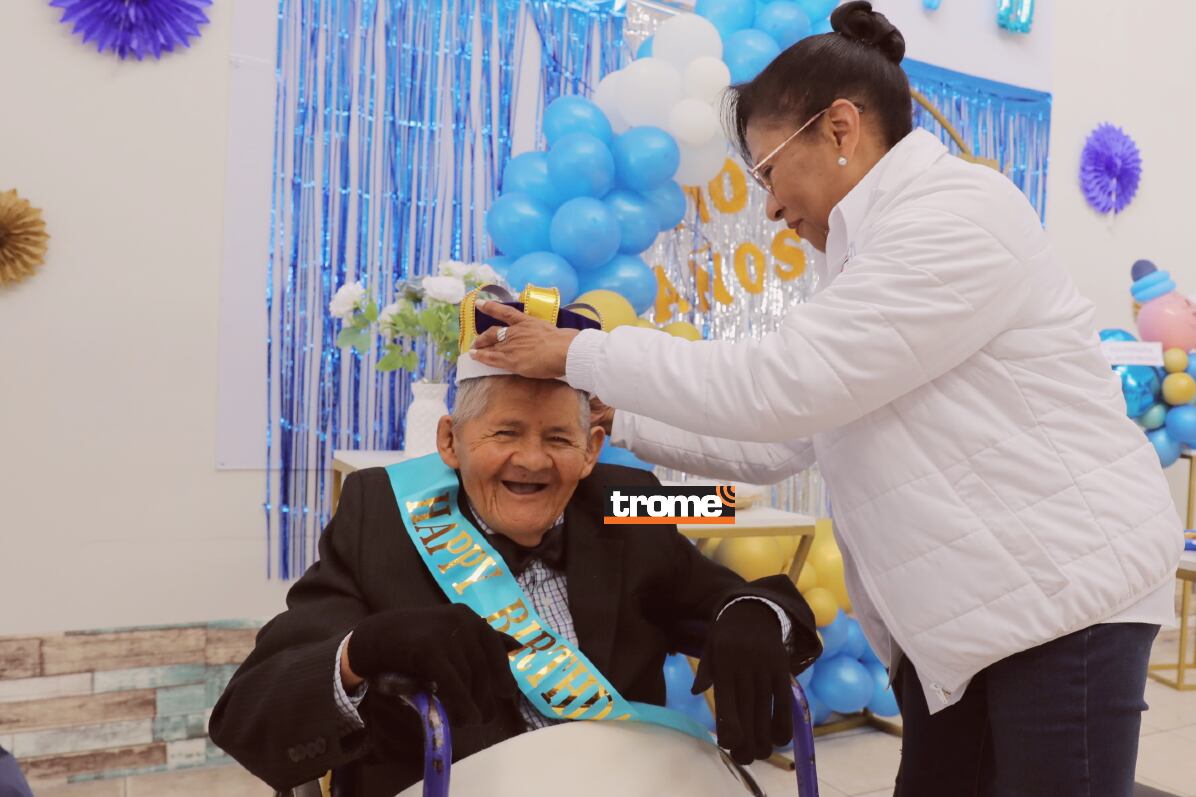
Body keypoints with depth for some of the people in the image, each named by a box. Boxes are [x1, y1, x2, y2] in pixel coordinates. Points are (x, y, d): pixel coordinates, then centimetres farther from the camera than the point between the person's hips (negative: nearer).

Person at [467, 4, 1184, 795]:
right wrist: (616, 420, 4)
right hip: (956, 609, 9)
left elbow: (779, 383, -25)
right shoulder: (871, 254, 13)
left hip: (1062, 587, -9)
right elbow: (774, 439, 10)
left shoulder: (958, 214, -16)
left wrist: (580, 353, -16)